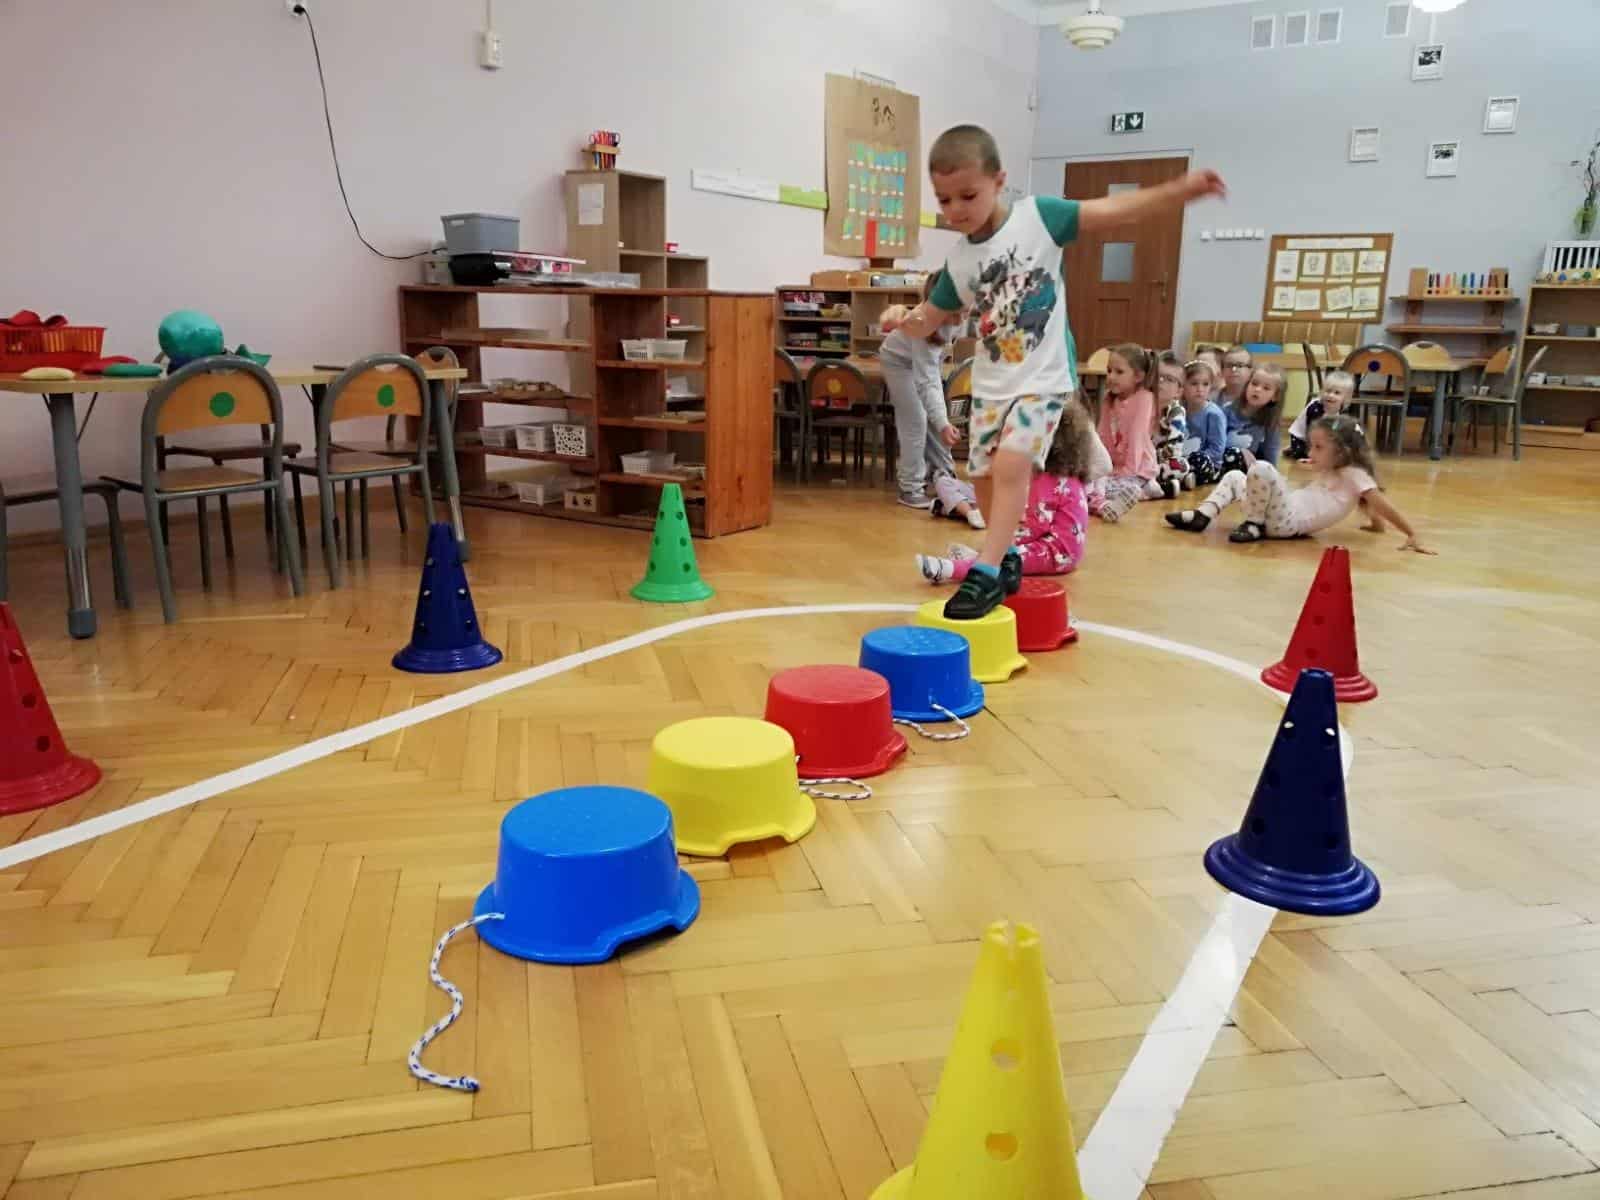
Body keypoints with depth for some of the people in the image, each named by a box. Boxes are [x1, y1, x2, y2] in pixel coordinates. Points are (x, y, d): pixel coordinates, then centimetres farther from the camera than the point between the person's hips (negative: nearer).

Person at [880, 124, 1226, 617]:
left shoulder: (1037, 215, -9)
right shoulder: (958, 261, 2)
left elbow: (1114, 211, -14)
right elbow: (928, 320, 12)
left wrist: (1182, 188, -25)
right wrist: (902, 318, -12)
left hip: (1043, 377, -5)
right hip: (990, 382, 6)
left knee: (1012, 463, -21)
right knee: (985, 475, 10)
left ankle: (987, 572, -16)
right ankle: (1006, 557, 32)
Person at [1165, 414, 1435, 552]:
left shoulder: (1353, 474, -1)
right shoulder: (1330, 473, 24)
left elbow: (1381, 503, -8)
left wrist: (1412, 536, -12)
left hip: (1288, 521, -9)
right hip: (1284, 518, 9)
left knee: (1261, 468, -29)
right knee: (1234, 477, 19)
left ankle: (1254, 525, -14)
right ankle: (1202, 515, -4)